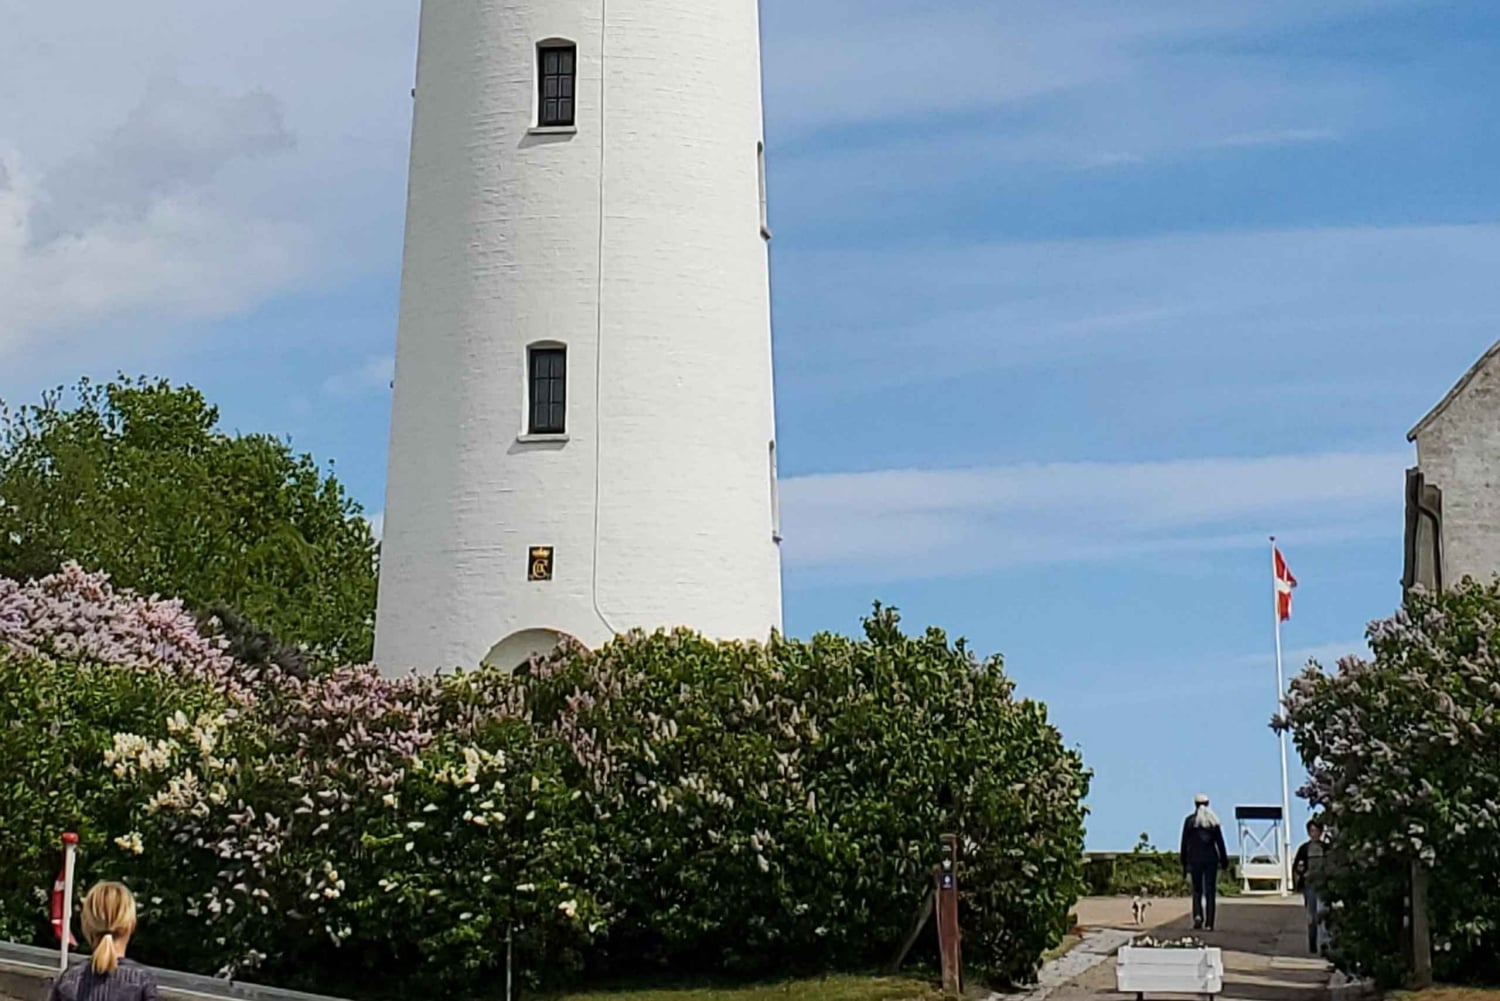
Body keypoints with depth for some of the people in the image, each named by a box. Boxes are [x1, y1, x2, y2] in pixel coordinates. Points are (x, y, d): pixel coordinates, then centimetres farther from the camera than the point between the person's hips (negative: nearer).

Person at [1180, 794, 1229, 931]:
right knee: (1210, 891, 4)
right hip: (1211, 859, 1)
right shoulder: (1213, 820, 4)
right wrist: (1224, 861, 8)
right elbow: (1220, 842, 2)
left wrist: (1184, 864, 5)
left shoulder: (1190, 820, 0)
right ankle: (1209, 923, -1)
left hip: (1195, 859, -1)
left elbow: (1185, 843, 0)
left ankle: (1198, 915, -14)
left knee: (1197, 890, 10)